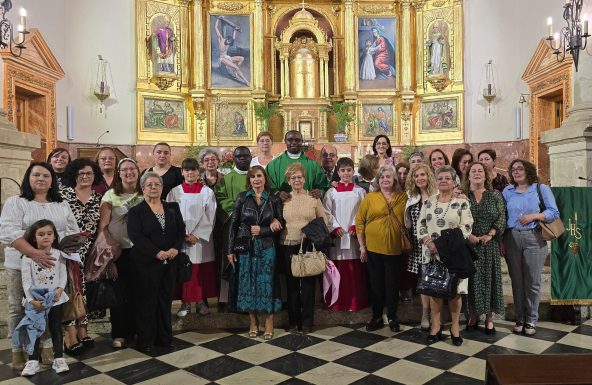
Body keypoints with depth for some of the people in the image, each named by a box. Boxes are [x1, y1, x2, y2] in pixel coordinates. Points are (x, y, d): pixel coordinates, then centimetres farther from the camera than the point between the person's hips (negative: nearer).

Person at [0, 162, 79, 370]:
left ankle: (47, 346, 23)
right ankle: (18, 351, 21)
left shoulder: (62, 205, 12)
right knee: (19, 309, 7)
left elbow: (73, 231, 12)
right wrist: (33, 253, -26)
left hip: (54, 265, 3)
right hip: (22, 265, -3)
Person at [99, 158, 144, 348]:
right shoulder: (111, 195, 0)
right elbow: (103, 225, -3)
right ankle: (119, 333, 14)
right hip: (119, 250, -2)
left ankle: (136, 330, 22)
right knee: (120, 292, 3)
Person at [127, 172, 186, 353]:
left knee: (166, 300, 12)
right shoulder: (136, 211, -3)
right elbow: (135, 236, -13)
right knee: (147, 302, 4)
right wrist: (157, 252, -20)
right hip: (146, 263, -4)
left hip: (170, 262, 4)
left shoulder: (172, 208, 10)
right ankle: (146, 341, 16)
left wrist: (176, 248, -12)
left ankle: (164, 338, 23)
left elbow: (181, 230, 5)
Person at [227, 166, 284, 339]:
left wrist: (262, 230, -11)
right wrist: (230, 249, -3)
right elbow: (233, 224, 0)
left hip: (267, 247, 0)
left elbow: (280, 224, 3)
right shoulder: (242, 197, 1)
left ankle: (269, 322, 16)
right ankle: (253, 322, 21)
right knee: (248, 283, 6)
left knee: (267, 283, 2)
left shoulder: (274, 199, 2)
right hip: (246, 247, 1)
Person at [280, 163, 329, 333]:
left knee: (308, 284, 3)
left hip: (309, 246, -1)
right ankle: (294, 321, 20)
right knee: (292, 284, 8)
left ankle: (307, 321, 17)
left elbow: (323, 220, 5)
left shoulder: (314, 198, 4)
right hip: (288, 246, 1)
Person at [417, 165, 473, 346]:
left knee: (454, 289, 2)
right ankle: (436, 326, 18)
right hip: (432, 252, 3)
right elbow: (420, 225, 5)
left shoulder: (462, 202, -1)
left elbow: (466, 227, -9)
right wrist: (429, 242, -10)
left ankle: (455, 326, 18)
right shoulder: (429, 201, 9)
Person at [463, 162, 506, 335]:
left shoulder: (495, 196, 7)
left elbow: (501, 218, 0)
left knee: (489, 278, 3)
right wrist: (467, 235, -14)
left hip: (490, 244, 1)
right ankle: (473, 315, 15)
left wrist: (490, 234, -13)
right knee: (472, 278, 3)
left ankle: (489, 318, 13)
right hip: (468, 244, -1)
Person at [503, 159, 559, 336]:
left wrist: (533, 216, -16)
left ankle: (531, 320, 12)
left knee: (532, 281, 0)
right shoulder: (507, 191, 11)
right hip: (512, 238, 2)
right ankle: (519, 318, 17)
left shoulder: (541, 189, 5)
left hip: (534, 238, -2)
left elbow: (554, 212, -1)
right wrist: (501, 241, 2)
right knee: (516, 280, 7)